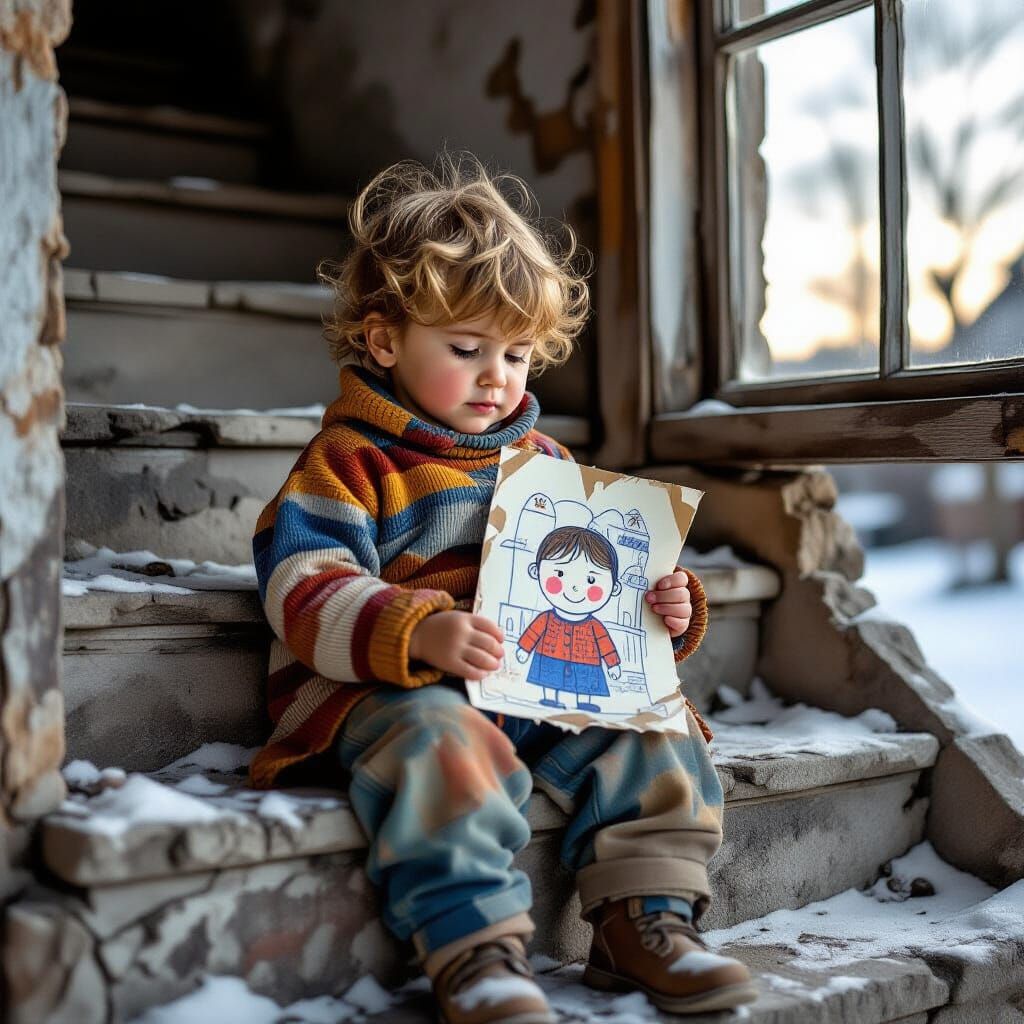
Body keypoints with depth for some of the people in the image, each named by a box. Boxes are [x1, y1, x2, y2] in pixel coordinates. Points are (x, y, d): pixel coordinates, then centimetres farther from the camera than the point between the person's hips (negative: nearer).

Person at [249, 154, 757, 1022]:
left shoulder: (546, 461, 19)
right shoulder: (351, 462, -2)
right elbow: (307, 598, -14)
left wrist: (663, 607, 4)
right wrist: (417, 633, -33)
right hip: (395, 690, -6)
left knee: (659, 736, -9)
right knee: (444, 745, -37)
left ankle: (644, 917, -3)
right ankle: (474, 952, -31)